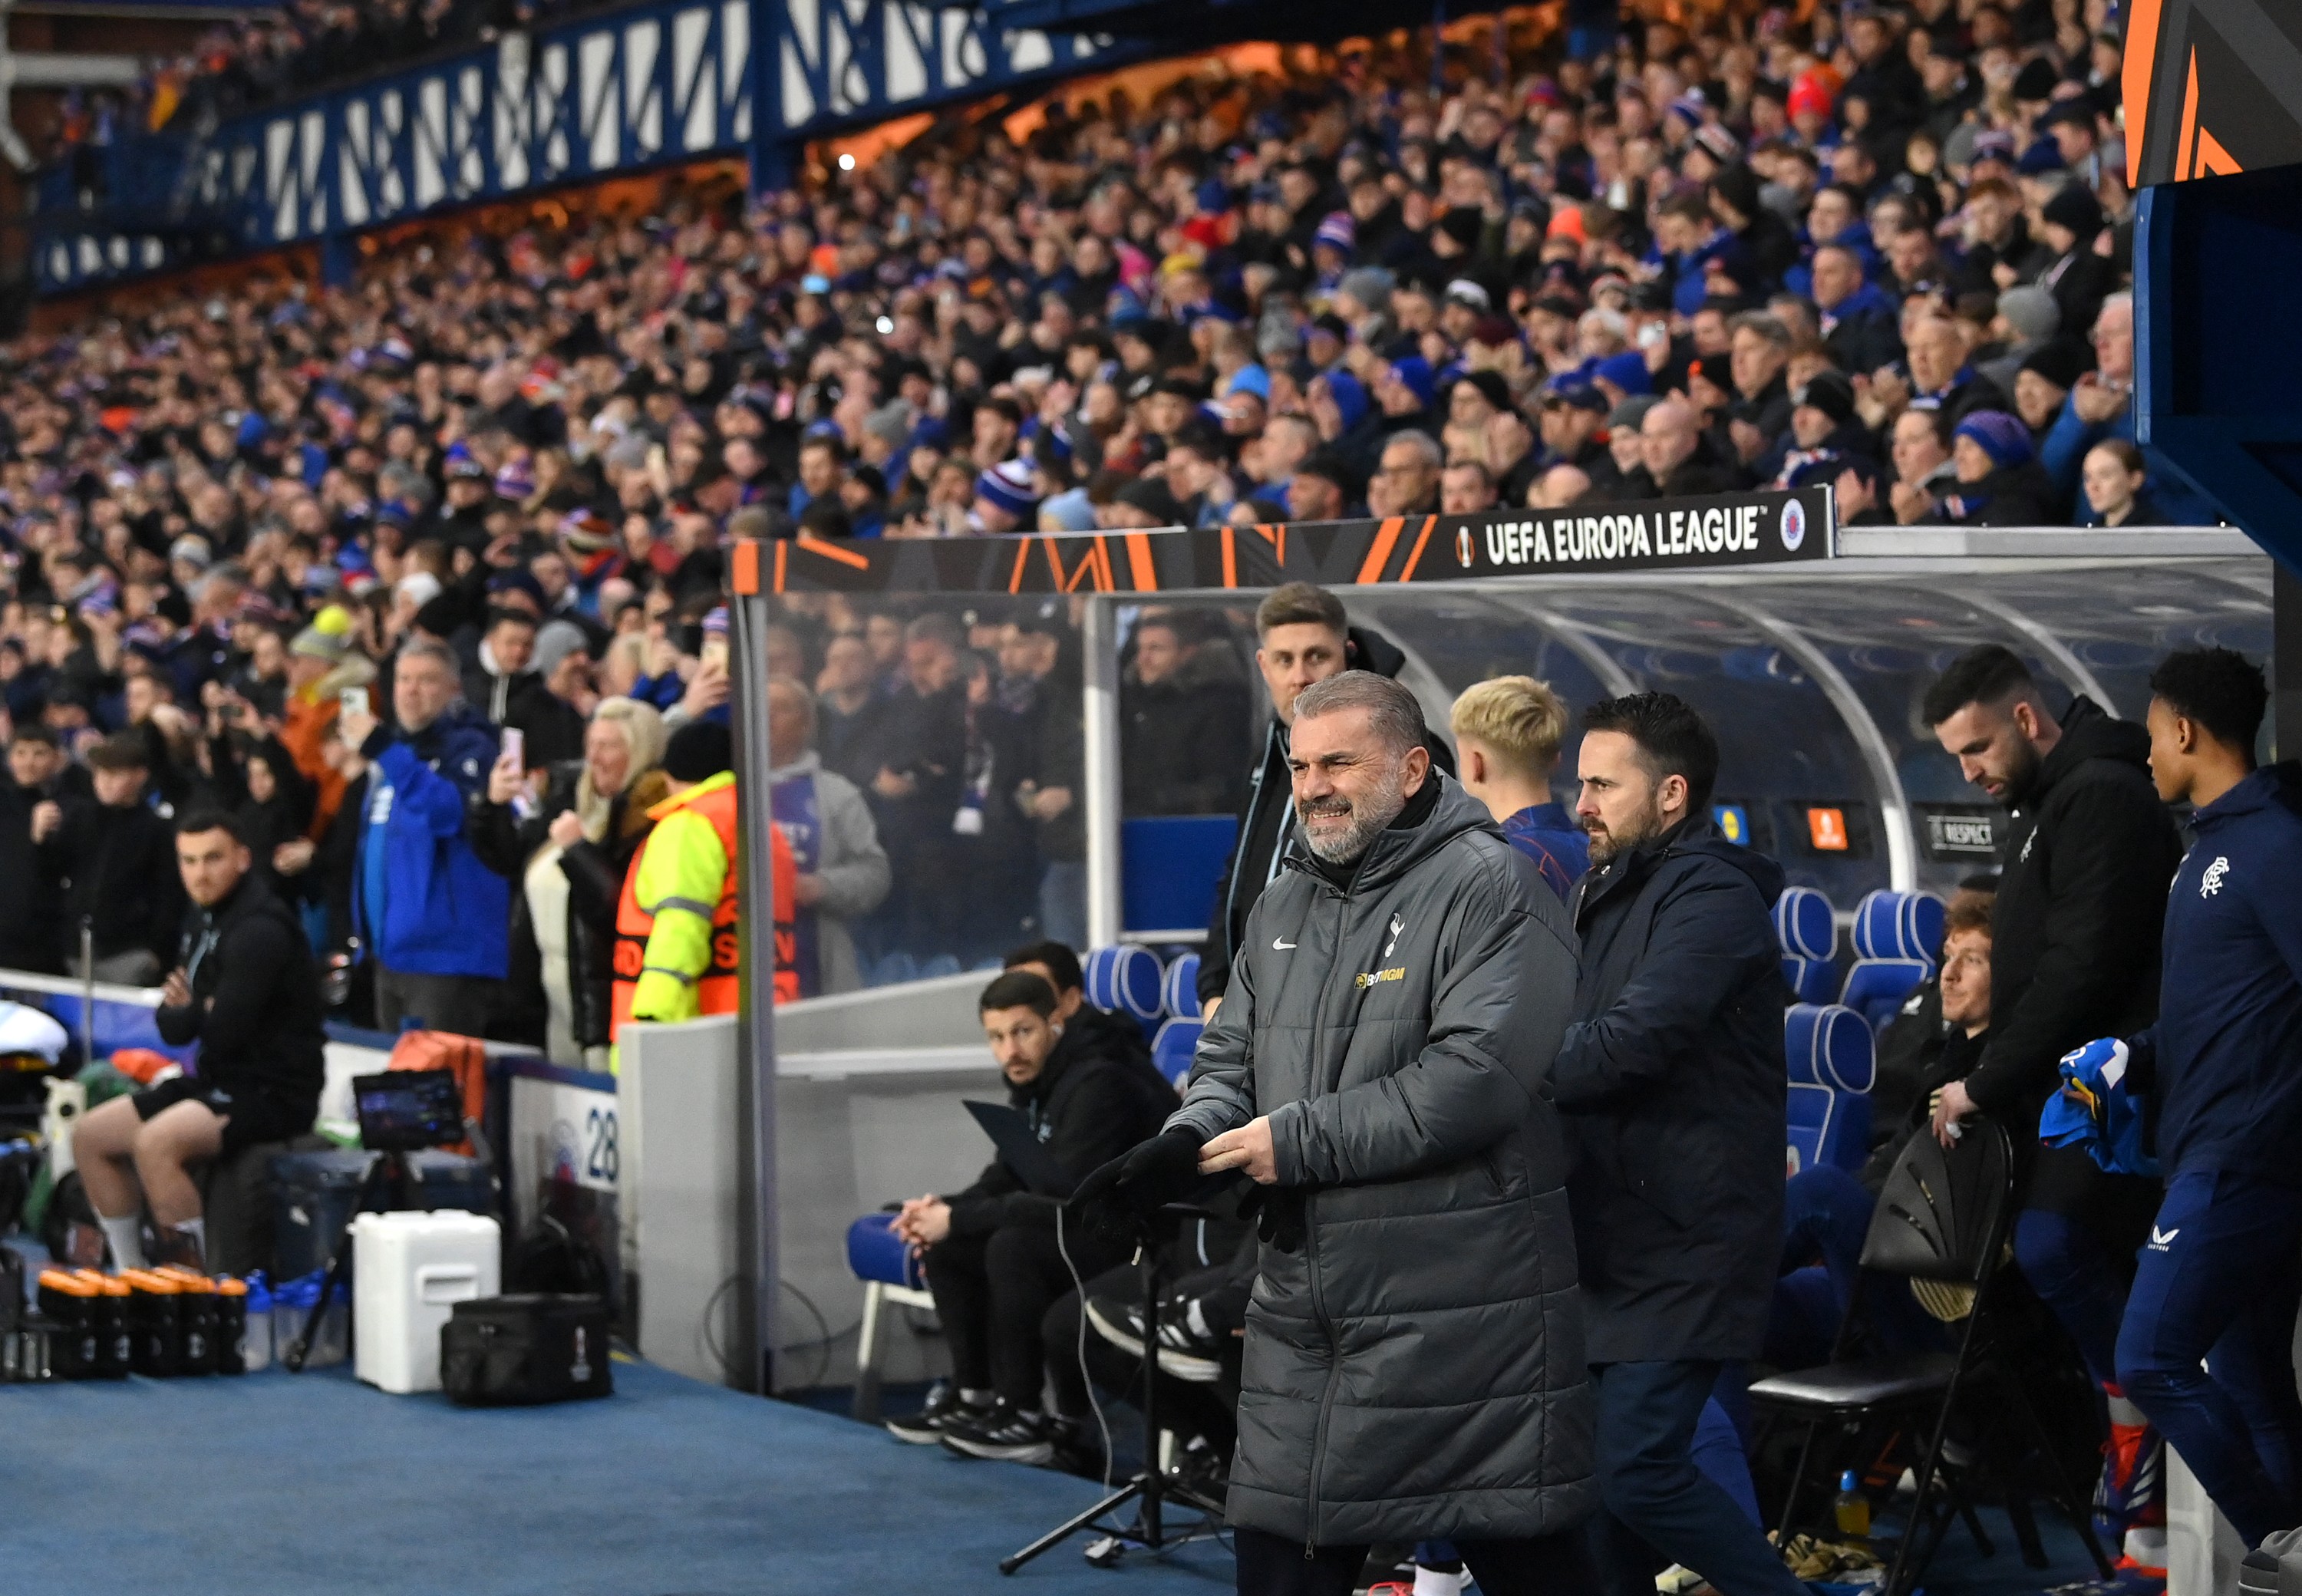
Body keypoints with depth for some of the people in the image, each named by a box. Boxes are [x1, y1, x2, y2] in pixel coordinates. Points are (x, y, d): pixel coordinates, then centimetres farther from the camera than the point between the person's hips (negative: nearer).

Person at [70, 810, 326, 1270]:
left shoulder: (260, 930, -18)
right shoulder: (202, 919, 12)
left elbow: (223, 1031, -23)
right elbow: (172, 1027, 13)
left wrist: (188, 1010, -1)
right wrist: (178, 1011, -11)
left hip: (274, 1091, -10)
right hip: (220, 1079, 10)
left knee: (156, 1142, -31)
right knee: (90, 1137, 8)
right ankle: (130, 1276, 14)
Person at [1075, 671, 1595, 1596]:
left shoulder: (1487, 885, -10)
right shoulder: (1283, 905, 15)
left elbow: (1476, 1077, -21)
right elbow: (1229, 1062, 20)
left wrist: (1297, 1142, -15)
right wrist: (1184, 1144, -4)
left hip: (1465, 1323, -7)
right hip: (1305, 1318, 7)